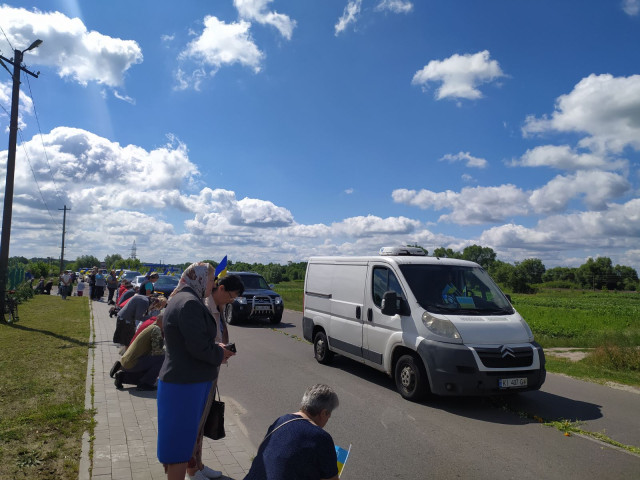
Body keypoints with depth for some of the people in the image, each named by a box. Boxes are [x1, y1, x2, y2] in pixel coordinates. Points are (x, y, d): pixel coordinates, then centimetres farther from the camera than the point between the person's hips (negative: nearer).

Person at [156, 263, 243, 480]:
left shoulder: (181, 299, 12)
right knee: (181, 438, 3)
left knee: (190, 432, 27)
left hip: (186, 380, 11)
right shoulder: (190, 303, -23)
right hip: (185, 384, -11)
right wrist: (219, 354, -8)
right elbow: (198, 346, -26)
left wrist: (217, 348, 7)